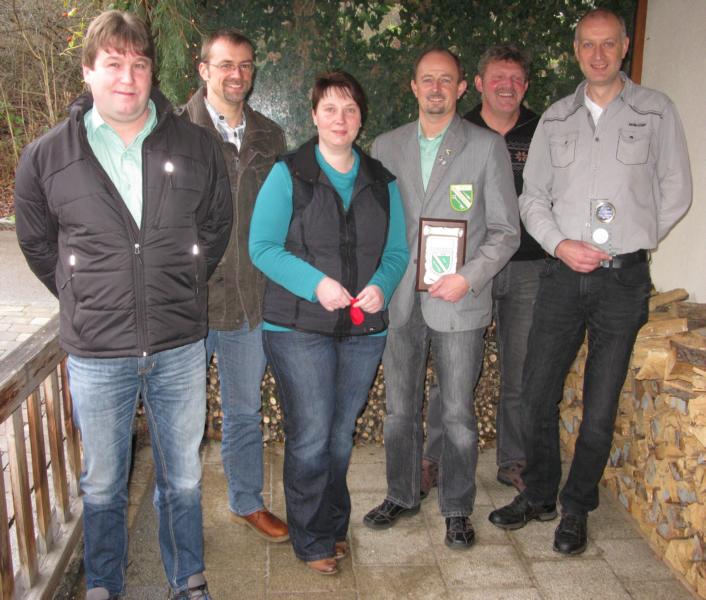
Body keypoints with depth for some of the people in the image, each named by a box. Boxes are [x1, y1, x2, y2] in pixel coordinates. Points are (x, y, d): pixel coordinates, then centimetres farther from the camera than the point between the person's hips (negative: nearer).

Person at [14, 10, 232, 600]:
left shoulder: (196, 146, -2)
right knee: (102, 486, 16)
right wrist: (85, 301, 8)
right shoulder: (46, 157, -3)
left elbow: (217, 228, 12)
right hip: (96, 353, 0)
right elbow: (37, 244, 11)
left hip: (180, 348, 1)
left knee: (182, 478, 16)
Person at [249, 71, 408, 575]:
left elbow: (397, 251, 9)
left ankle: (335, 526, 34)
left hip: (364, 328, 4)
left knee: (341, 436, 15)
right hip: (299, 327, -4)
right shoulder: (288, 174, -3)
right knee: (311, 438, -2)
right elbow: (263, 247, -7)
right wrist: (316, 283, -20)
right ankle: (312, 541, 18)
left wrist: (381, 286, -12)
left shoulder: (382, 181, 9)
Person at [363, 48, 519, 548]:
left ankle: (458, 508, 25)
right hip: (400, 300, 3)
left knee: (458, 415, 5)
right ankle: (402, 495, 33)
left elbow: (506, 230, -2)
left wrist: (469, 278, -15)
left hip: (459, 301, -3)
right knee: (400, 409, 14)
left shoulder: (488, 146, -1)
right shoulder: (386, 146, 9)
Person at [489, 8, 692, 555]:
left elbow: (676, 193, 6)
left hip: (623, 277, -2)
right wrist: (560, 244, -6)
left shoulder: (655, 111, 4)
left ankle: (577, 509, 22)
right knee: (538, 391, 6)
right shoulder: (556, 119, 10)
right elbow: (533, 196, 10)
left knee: (601, 406, 3)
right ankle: (539, 495, 26)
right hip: (564, 272, 3)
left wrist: (630, 244, 3)